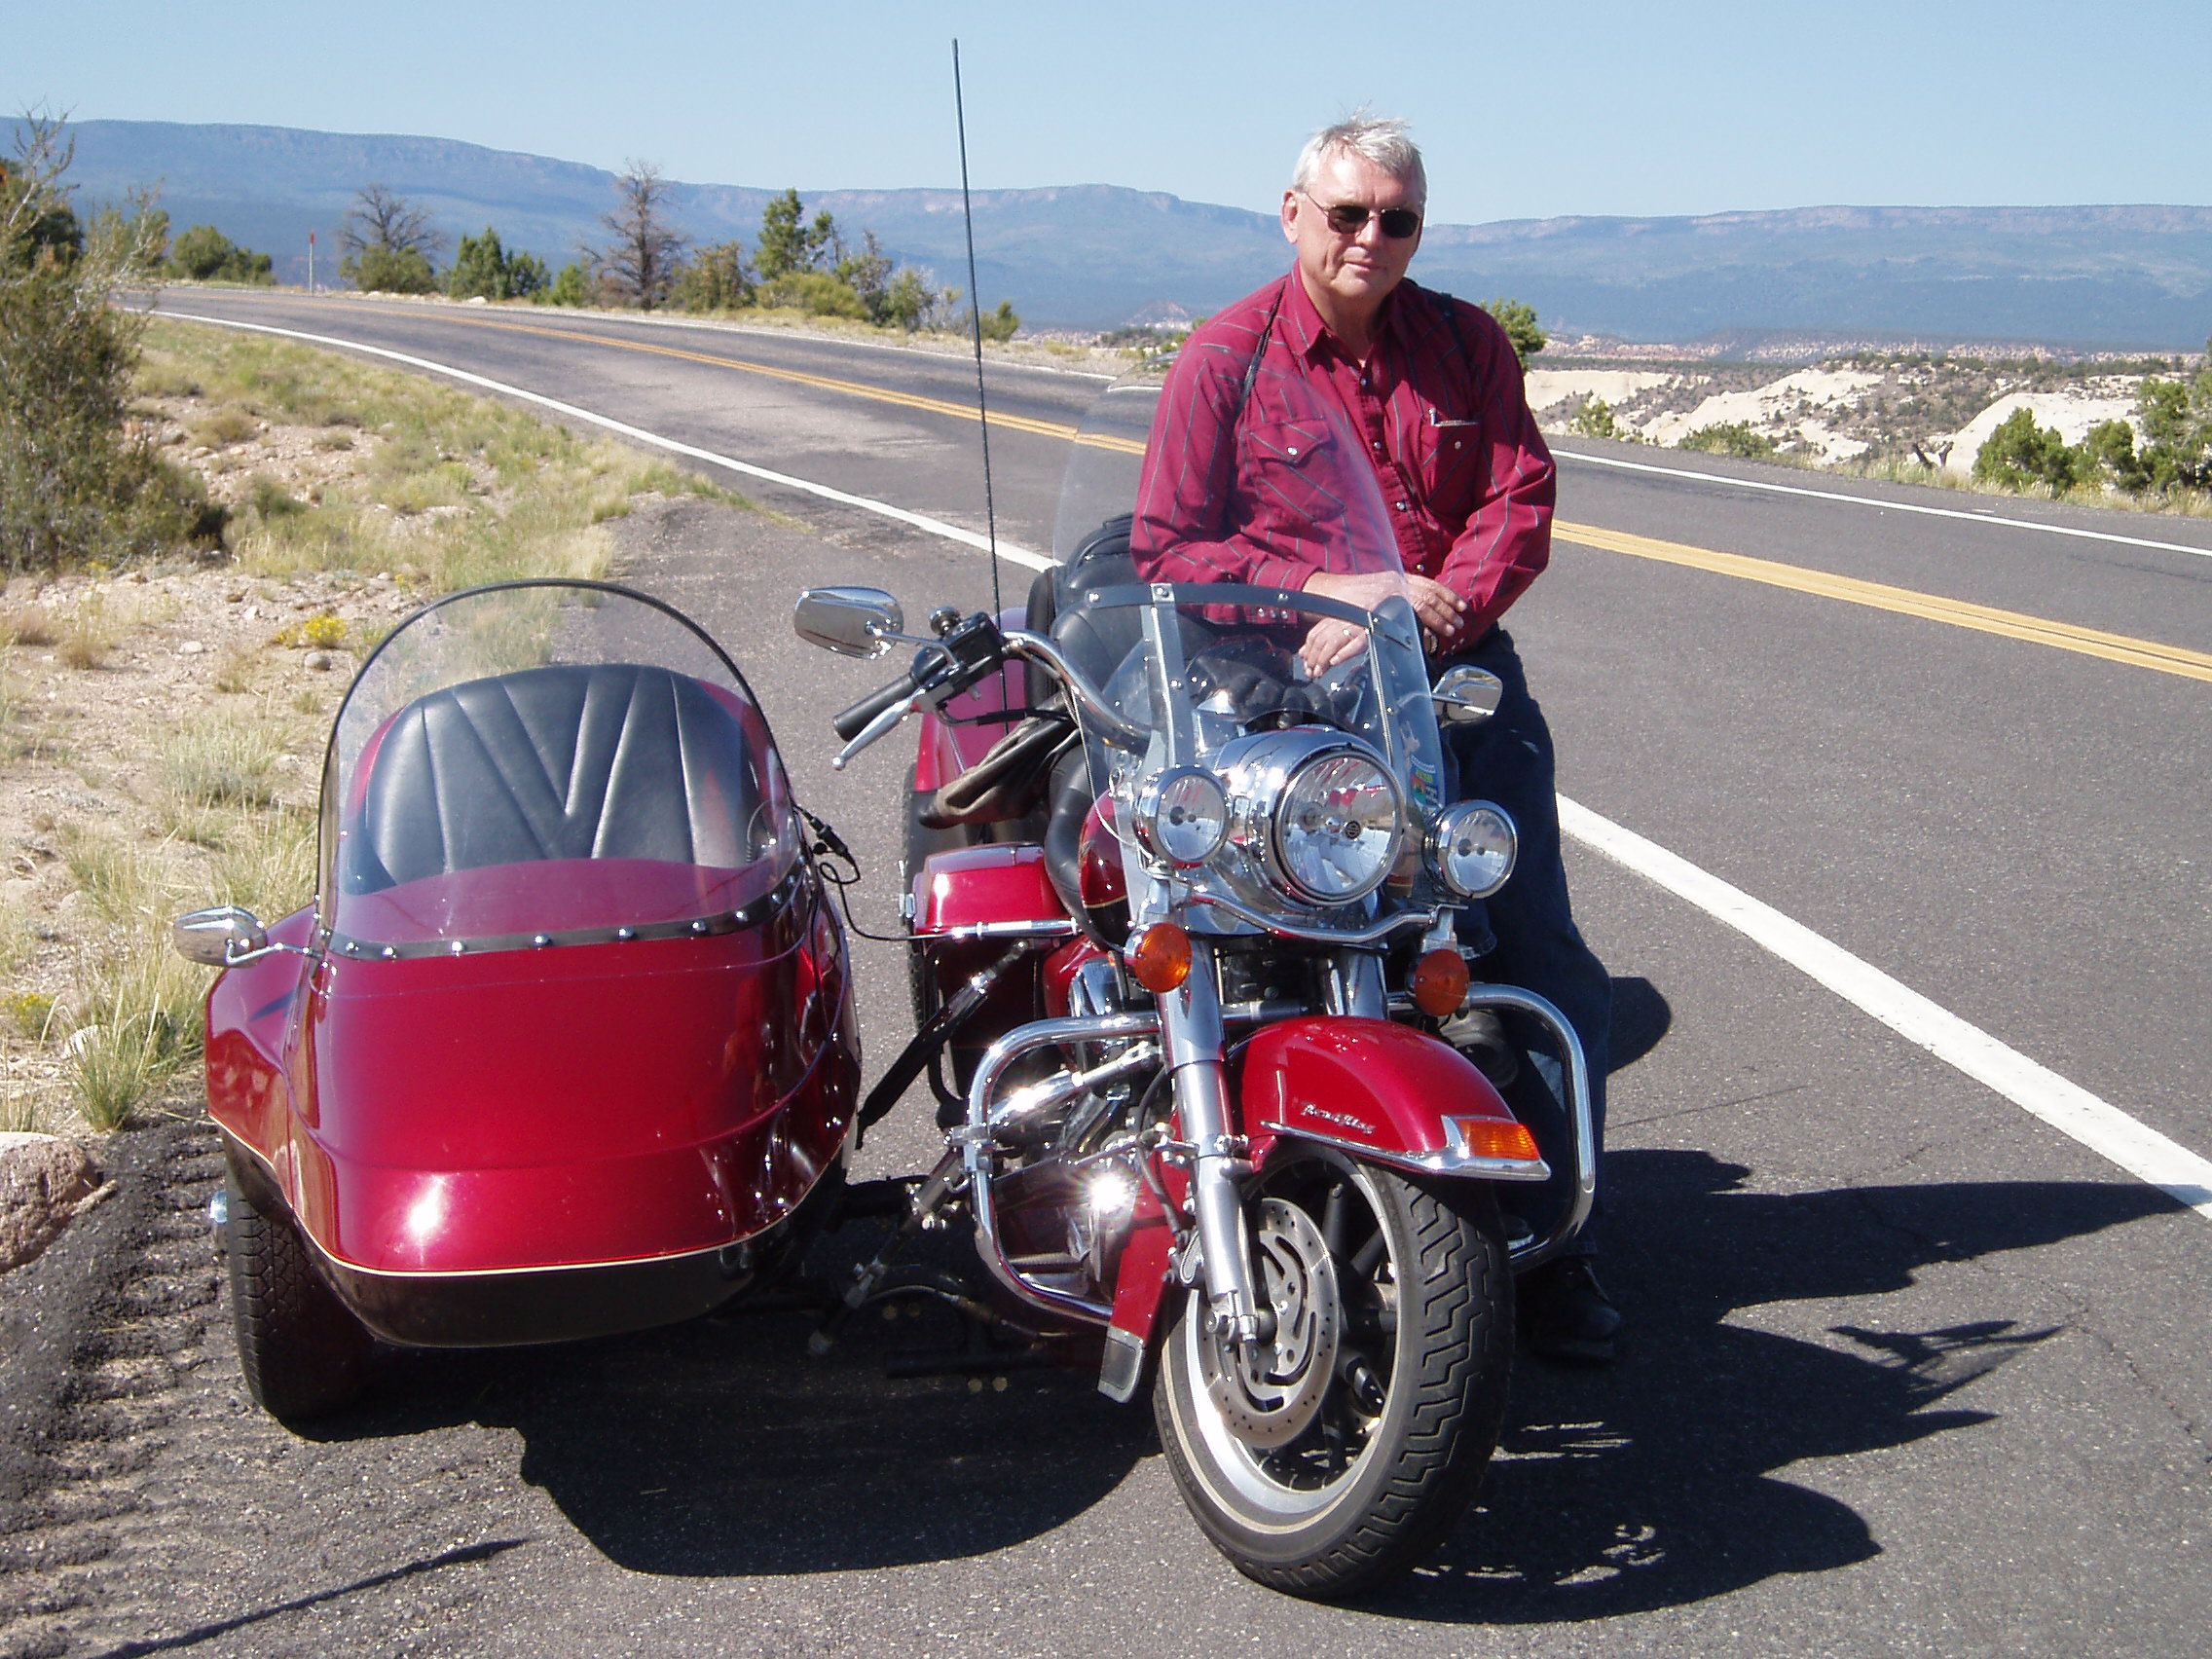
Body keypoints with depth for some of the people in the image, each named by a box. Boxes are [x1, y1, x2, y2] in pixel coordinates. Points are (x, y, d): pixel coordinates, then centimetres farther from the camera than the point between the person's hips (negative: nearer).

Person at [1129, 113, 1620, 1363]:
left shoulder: (1466, 344, 13)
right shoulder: (1224, 358, 5)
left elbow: (1520, 500, 7)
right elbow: (1169, 548, 0)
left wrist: (1449, 603, -14)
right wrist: (1330, 591, -13)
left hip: (1462, 671, 3)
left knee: (1546, 964, -4)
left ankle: (1554, 1248, 7)